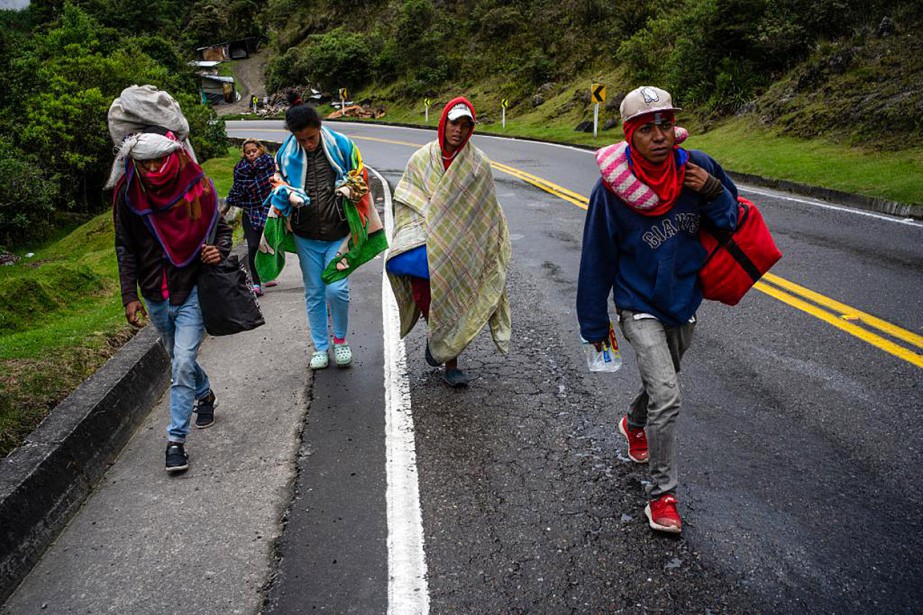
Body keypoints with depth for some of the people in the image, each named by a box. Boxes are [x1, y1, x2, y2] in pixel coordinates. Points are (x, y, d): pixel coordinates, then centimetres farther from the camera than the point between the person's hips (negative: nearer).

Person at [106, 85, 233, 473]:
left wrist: (219, 252, -19)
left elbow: (221, 229, 4)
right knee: (179, 359, 19)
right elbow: (125, 248, 2)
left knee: (183, 362, -10)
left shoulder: (197, 186, -10)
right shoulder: (127, 193, -5)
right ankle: (205, 395, 49)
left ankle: (176, 439, 0)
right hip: (155, 296, 3)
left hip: (193, 291, -3)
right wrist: (130, 296, -2)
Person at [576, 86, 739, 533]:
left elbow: (733, 221, 2)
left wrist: (714, 192, -21)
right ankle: (661, 496, 1)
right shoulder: (612, 187, -20)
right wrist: (594, 325, -4)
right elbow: (597, 260, -11)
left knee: (661, 382, 25)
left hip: (684, 303, 5)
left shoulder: (697, 168, -12)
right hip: (640, 307, -4)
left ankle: (634, 426, 58)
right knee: (666, 398, -15)